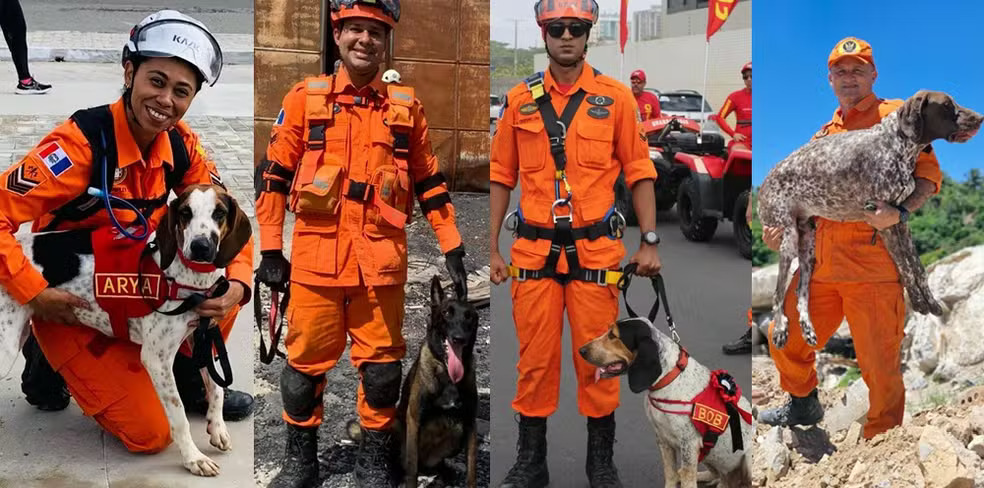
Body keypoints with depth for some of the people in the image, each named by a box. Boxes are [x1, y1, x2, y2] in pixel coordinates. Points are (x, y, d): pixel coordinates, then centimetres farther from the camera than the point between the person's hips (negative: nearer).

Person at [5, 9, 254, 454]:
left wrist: (236, 285, -22)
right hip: (70, 306, -6)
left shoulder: (179, 143, -9)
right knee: (150, 434, -10)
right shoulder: (82, 141, -29)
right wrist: (36, 295, -29)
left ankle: (189, 382, 9)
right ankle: (50, 362, 13)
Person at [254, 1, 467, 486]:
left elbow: (429, 182, 13)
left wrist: (453, 249, 9)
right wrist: (270, 249, 3)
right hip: (316, 254, -1)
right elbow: (273, 176, 6)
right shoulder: (305, 98, 4)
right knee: (307, 359, 7)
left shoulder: (406, 105, 8)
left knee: (381, 363, 6)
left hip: (381, 257, 1)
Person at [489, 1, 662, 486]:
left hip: (595, 250, -1)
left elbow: (639, 171, 4)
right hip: (533, 251, 1)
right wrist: (492, 248, 7)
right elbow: (502, 176, 9)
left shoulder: (615, 97, 2)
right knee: (535, 359, 6)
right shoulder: (519, 99, 6)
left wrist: (650, 241, -2)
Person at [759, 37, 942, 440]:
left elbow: (929, 174, -4)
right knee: (785, 338, 15)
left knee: (878, 362, -5)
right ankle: (803, 407, 41)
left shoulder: (896, 115, 3)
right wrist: (781, 227, 8)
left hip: (871, 260, -6)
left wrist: (900, 213, -22)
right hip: (819, 261, 7)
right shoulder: (824, 135, 21)